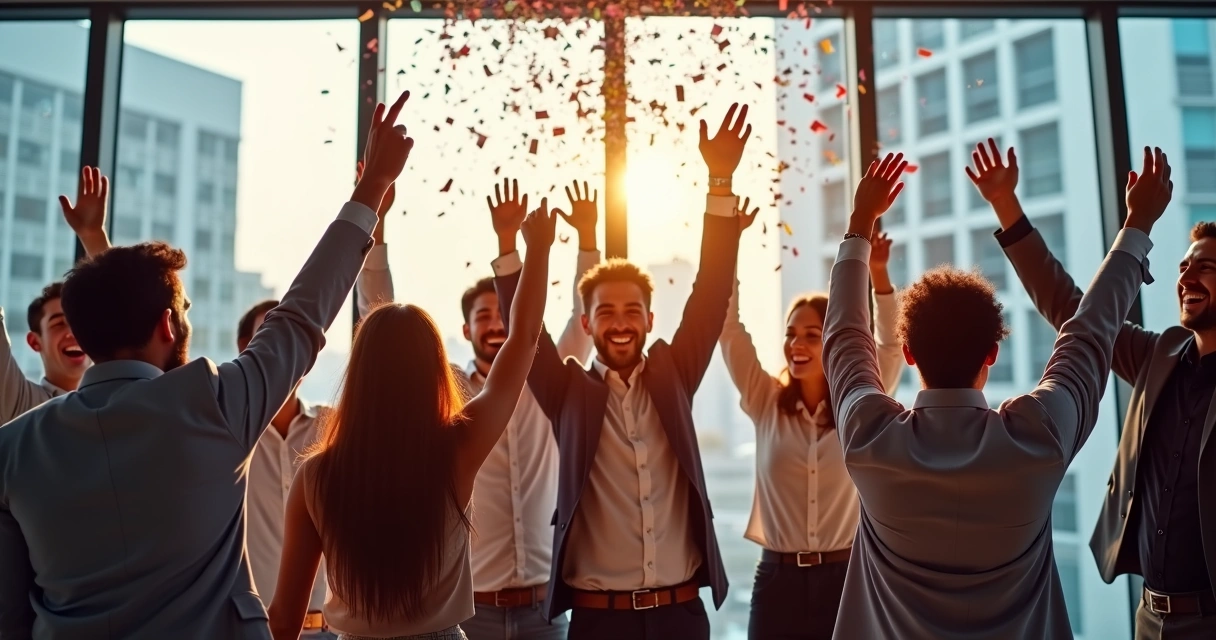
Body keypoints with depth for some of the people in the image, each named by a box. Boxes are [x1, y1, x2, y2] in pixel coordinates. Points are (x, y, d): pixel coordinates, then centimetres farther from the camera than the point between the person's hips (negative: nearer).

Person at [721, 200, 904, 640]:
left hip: (844, 576, 0)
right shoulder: (766, 404, 1)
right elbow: (729, 328, -3)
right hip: (777, 579, 1)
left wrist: (878, 273, -16)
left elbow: (892, 344, -5)